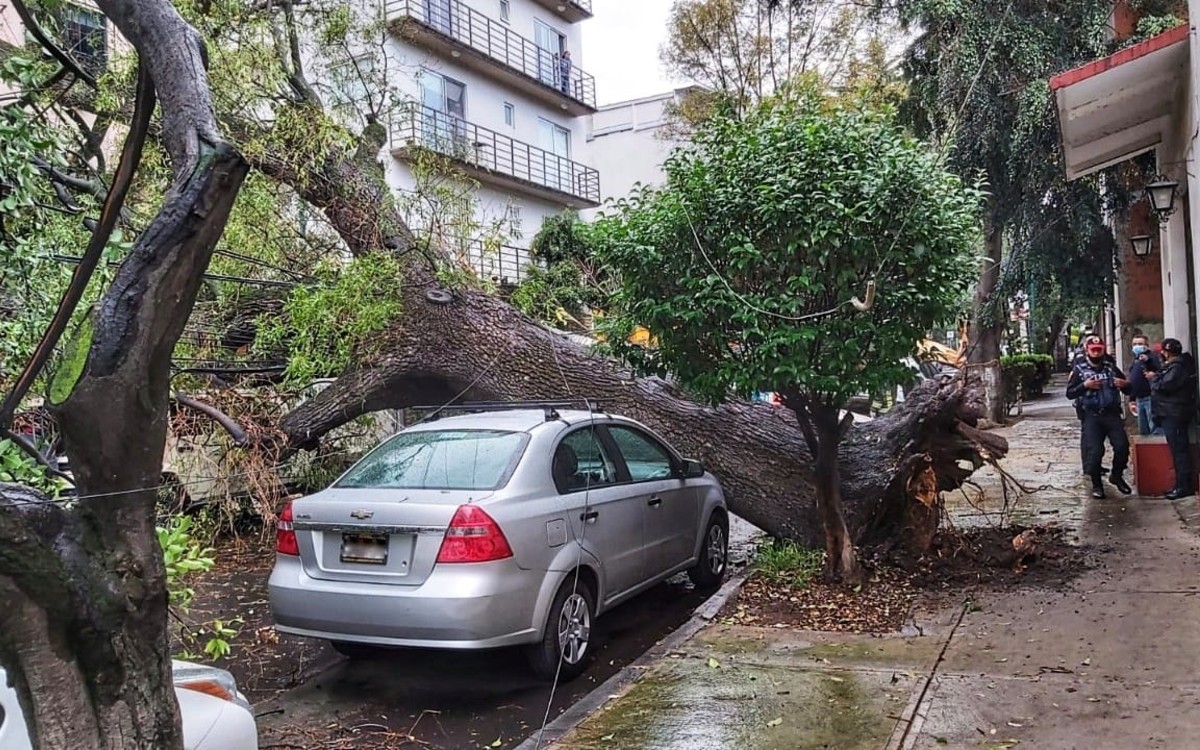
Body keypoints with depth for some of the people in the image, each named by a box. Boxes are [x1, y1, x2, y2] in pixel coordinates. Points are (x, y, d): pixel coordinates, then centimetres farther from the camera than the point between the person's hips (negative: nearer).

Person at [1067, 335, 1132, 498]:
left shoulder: (1111, 367, 10)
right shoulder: (1079, 370, 4)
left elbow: (1128, 390, 16)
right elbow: (1069, 393, -1)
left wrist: (1125, 384, -7)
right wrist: (1084, 385, -17)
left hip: (1112, 414, 2)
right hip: (1091, 417, -2)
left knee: (1122, 446, -6)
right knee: (1095, 451, -6)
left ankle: (1116, 476, 20)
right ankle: (1096, 485, 10)